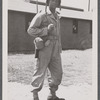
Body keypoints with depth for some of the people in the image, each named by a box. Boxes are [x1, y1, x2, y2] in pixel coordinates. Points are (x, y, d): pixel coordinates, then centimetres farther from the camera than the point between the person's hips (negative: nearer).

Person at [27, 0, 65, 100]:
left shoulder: (57, 17, 17)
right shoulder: (41, 15, -6)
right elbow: (30, 30, -11)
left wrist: (59, 49, 17)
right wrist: (46, 30, -19)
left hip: (55, 50, 7)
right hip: (44, 48, -7)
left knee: (57, 72, 6)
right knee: (40, 72, -2)